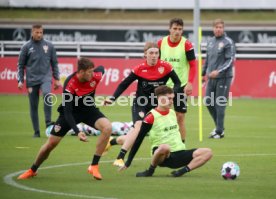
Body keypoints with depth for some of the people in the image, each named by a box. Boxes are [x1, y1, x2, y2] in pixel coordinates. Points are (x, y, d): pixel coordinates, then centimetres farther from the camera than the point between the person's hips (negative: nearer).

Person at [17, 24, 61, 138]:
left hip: (45, 77, -1)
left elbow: (54, 63, 12)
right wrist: (20, 80, -1)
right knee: (33, 106, 3)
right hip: (32, 80, 1)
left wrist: (57, 79, 8)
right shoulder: (26, 47, 3)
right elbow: (21, 65, 7)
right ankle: (36, 131, 13)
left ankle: (48, 122, -23)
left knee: (47, 94, -30)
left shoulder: (49, 46, 6)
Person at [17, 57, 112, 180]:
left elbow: (101, 69, 4)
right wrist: (77, 132, -45)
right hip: (71, 111, -3)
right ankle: (32, 170, 27)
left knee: (107, 127, -27)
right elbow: (67, 112, -33)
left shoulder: (95, 76, -24)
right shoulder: (69, 86, -34)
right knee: (51, 143, 0)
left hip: (89, 110, 3)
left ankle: (94, 166, -18)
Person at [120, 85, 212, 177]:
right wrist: (128, 163, -5)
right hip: (163, 156, -6)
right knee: (165, 147, -43)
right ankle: (150, 171, -17)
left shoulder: (173, 113, 12)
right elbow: (138, 140, -6)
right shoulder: (151, 117, -8)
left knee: (207, 152, -13)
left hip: (179, 154, 6)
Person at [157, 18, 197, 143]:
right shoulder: (161, 43, 0)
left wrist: (190, 83, -15)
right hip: (164, 84, 3)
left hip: (181, 85, -3)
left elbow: (193, 65, -6)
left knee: (180, 116, 0)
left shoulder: (186, 44, -8)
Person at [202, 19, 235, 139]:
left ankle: (219, 131, 2)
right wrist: (204, 73, 19)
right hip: (211, 78, 7)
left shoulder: (228, 42, -7)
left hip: (223, 78, -7)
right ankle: (219, 126, 23)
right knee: (208, 102, 8)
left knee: (220, 104, -5)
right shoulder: (210, 42, 13)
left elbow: (230, 60, -12)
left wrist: (218, 71, -21)